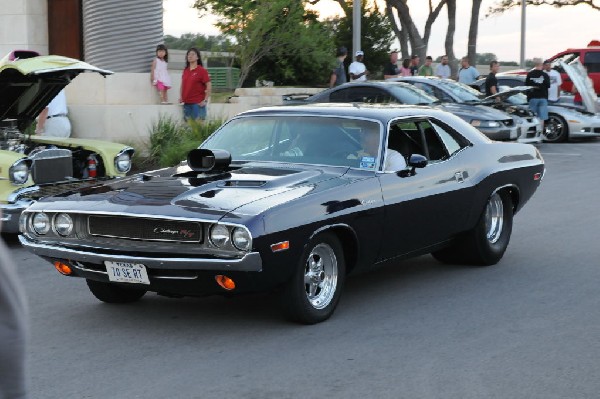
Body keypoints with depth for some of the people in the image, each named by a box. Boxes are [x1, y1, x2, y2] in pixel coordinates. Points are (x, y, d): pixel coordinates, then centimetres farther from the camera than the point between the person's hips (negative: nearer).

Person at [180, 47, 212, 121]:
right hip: (186, 103, 6)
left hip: (198, 103, -6)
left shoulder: (202, 71, -6)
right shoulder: (185, 71, 11)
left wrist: (205, 100, -12)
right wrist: (181, 97, 11)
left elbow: (209, 86, -8)